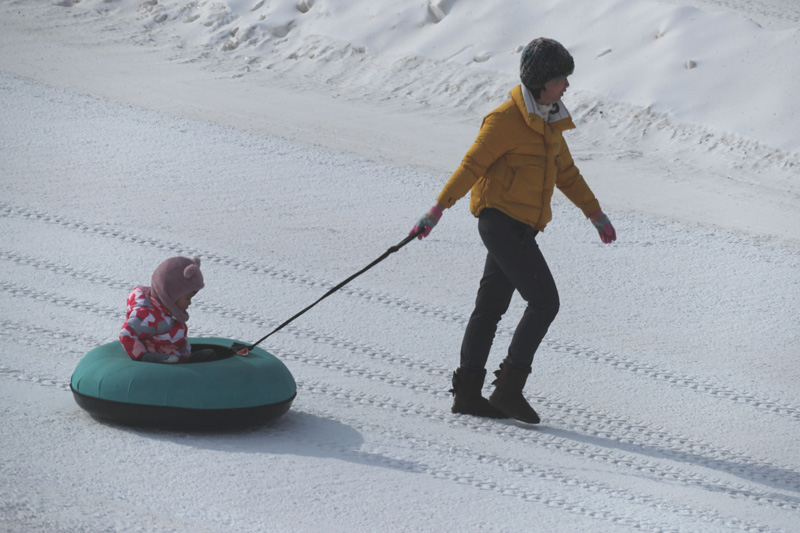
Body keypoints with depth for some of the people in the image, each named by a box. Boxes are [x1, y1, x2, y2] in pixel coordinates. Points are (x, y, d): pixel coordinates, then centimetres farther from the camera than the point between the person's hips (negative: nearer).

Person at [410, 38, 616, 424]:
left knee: (491, 306, 11)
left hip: (520, 228, 9)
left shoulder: (548, 121, 15)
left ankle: (467, 392, 16)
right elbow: (472, 165, -15)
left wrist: (594, 213, 22)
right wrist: (439, 207, -20)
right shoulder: (506, 120, -13)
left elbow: (565, 171, 24)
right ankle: (509, 388, -9)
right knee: (544, 301, -13)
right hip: (501, 220, -9)